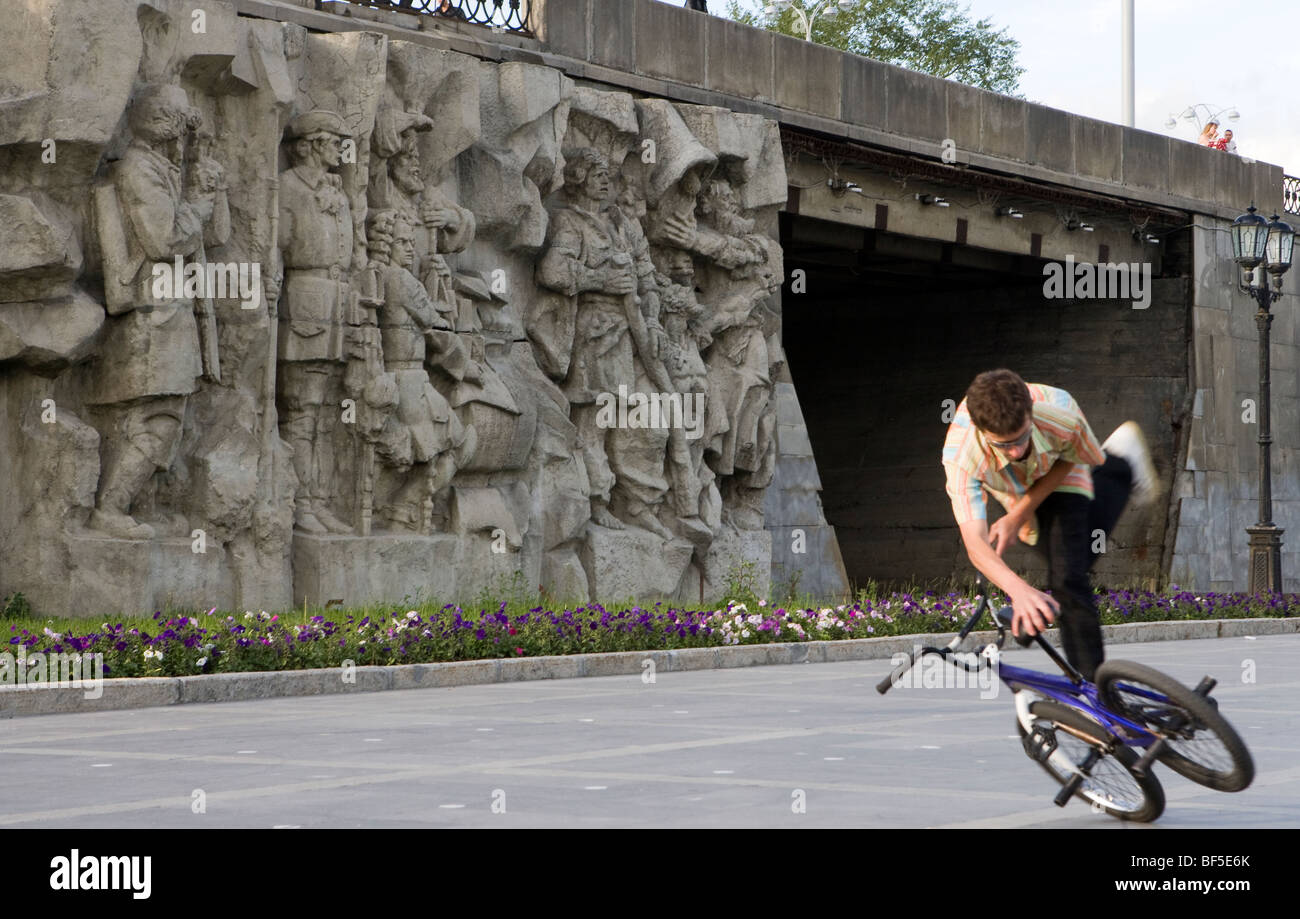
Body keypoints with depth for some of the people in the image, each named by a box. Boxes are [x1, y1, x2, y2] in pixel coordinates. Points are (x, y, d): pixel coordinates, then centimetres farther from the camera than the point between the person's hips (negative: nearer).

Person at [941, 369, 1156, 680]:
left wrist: (1018, 515, -28)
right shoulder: (960, 458, -47)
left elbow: (1069, 459, -19)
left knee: (1068, 578, -13)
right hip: (1013, 491, 1)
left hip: (1058, 472, -1)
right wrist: (1018, 590, -71)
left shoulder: (1063, 417, -45)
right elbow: (975, 544, -52)